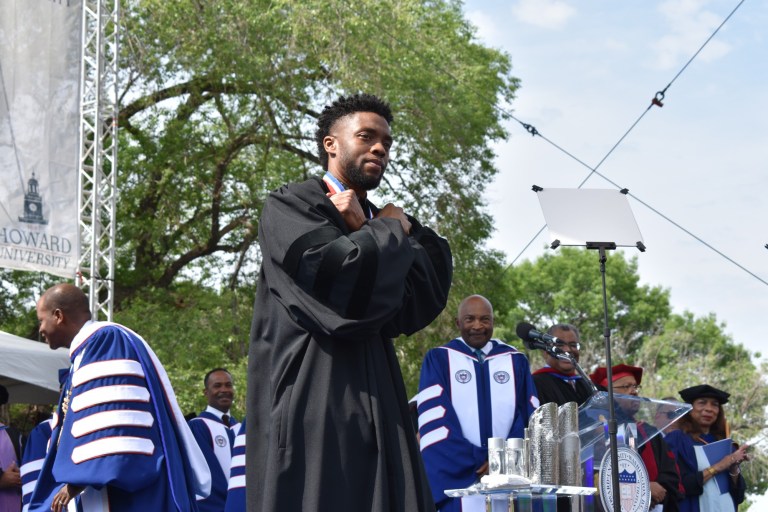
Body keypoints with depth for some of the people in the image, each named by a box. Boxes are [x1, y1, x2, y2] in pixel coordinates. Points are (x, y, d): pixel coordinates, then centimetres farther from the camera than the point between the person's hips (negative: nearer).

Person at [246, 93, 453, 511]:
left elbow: (415, 307, 5)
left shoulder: (378, 224, 21)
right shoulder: (289, 206, 0)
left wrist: (366, 232, -3)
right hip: (311, 404, -7)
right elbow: (344, 274, -19)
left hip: (374, 407, 7)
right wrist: (393, 231, -1)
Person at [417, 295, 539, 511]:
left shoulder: (516, 361, 15)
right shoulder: (438, 359, 7)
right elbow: (433, 420, -3)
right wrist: (479, 462, -12)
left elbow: (530, 417, 9)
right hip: (457, 479, -2)